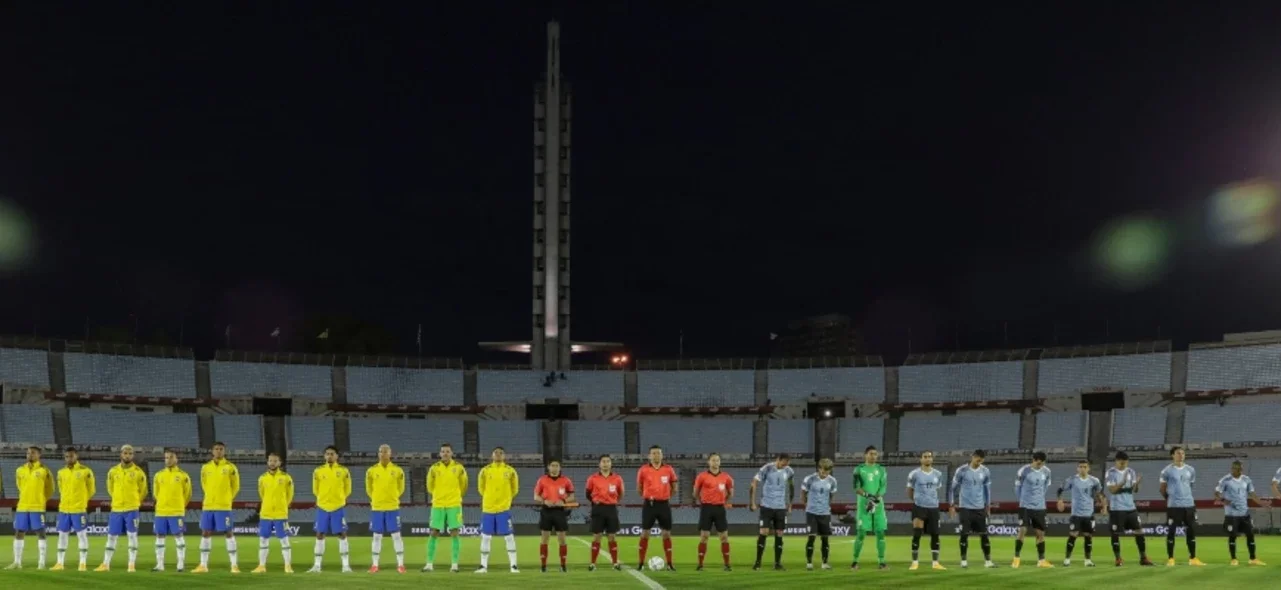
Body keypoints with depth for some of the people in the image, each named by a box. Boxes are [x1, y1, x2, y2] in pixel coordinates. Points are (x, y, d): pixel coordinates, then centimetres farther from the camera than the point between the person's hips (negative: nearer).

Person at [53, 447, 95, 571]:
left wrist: (82, 500, 5)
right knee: (62, 535, 8)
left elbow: (91, 489, 0)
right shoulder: (61, 472, 8)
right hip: (63, 509, 5)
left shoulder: (85, 471, -7)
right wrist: (67, 500, 14)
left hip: (79, 509, -5)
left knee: (82, 535, -2)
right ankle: (60, 563, 15)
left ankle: (83, 563, 2)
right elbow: (61, 489, 21)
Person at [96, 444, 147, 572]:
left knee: (132, 535, -3)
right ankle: (106, 564, 15)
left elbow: (143, 490, 8)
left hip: (132, 509, -3)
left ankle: (131, 565, 2)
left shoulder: (138, 472, -3)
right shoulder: (113, 471, 4)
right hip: (116, 509, 3)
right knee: (111, 536, 7)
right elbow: (110, 489, 18)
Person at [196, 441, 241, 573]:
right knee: (205, 533, 6)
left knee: (228, 533, -4)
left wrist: (227, 499, 3)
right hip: (207, 506, 4)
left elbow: (235, 486, 4)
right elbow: (204, 484, 20)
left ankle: (234, 565, -1)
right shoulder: (205, 467, 8)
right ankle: (203, 565, 14)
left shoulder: (230, 467, -3)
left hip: (223, 506, -4)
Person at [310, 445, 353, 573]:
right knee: (320, 535, 3)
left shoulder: (344, 471, -1)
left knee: (342, 535, -2)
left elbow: (347, 489, 8)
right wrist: (324, 499, 13)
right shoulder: (318, 471, 2)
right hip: (322, 507, 2)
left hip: (338, 507, -1)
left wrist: (338, 498, 8)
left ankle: (346, 565, 2)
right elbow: (315, 489, 13)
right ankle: (317, 566, 10)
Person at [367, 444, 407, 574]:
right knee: (377, 536, 5)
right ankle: (375, 565, 11)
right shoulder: (371, 470, 1)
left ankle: (400, 564, 3)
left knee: (396, 535, -1)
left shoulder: (398, 470, -1)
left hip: (392, 507, -1)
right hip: (376, 508, 1)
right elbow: (368, 488, 14)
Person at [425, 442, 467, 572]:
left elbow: (463, 485, 12)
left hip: (454, 505, 0)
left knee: (455, 533, -2)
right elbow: (430, 486, 13)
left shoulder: (459, 468, -1)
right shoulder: (434, 468, -1)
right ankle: (429, 563, 7)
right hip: (438, 505, 1)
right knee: (434, 534, 0)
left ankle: (454, 564, 3)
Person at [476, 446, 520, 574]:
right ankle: (484, 566, 13)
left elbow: (515, 489, 12)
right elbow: (481, 488, 13)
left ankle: (513, 565, 2)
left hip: (504, 509, -1)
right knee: (485, 538, 4)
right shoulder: (485, 470, 0)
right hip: (487, 508, 1)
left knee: (509, 537, -3)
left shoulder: (510, 471, -1)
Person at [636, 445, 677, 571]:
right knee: (644, 534, 1)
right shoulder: (643, 470, -2)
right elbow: (639, 487, 9)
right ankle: (641, 563, 8)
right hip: (649, 504, -1)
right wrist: (648, 496, 6)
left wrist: (665, 496, 7)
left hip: (664, 504, 1)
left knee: (667, 534, 3)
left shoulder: (669, 469, 1)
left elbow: (674, 487, 13)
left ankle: (669, 563, 9)